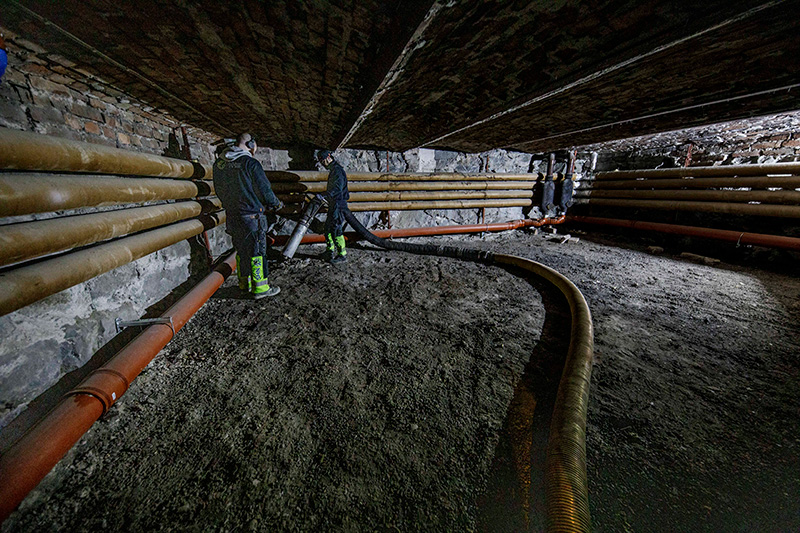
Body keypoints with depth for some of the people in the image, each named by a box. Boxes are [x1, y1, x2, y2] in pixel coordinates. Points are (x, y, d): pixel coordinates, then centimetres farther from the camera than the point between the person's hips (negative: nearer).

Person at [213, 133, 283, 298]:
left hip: (232, 215, 7)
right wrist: (275, 204, 7)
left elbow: (219, 191, 16)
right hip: (252, 216, -7)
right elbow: (264, 189, -10)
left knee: (241, 251, 16)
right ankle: (260, 287, 7)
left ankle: (244, 283, 27)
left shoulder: (219, 163, 9)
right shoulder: (251, 163, -13)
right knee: (257, 251, 0)